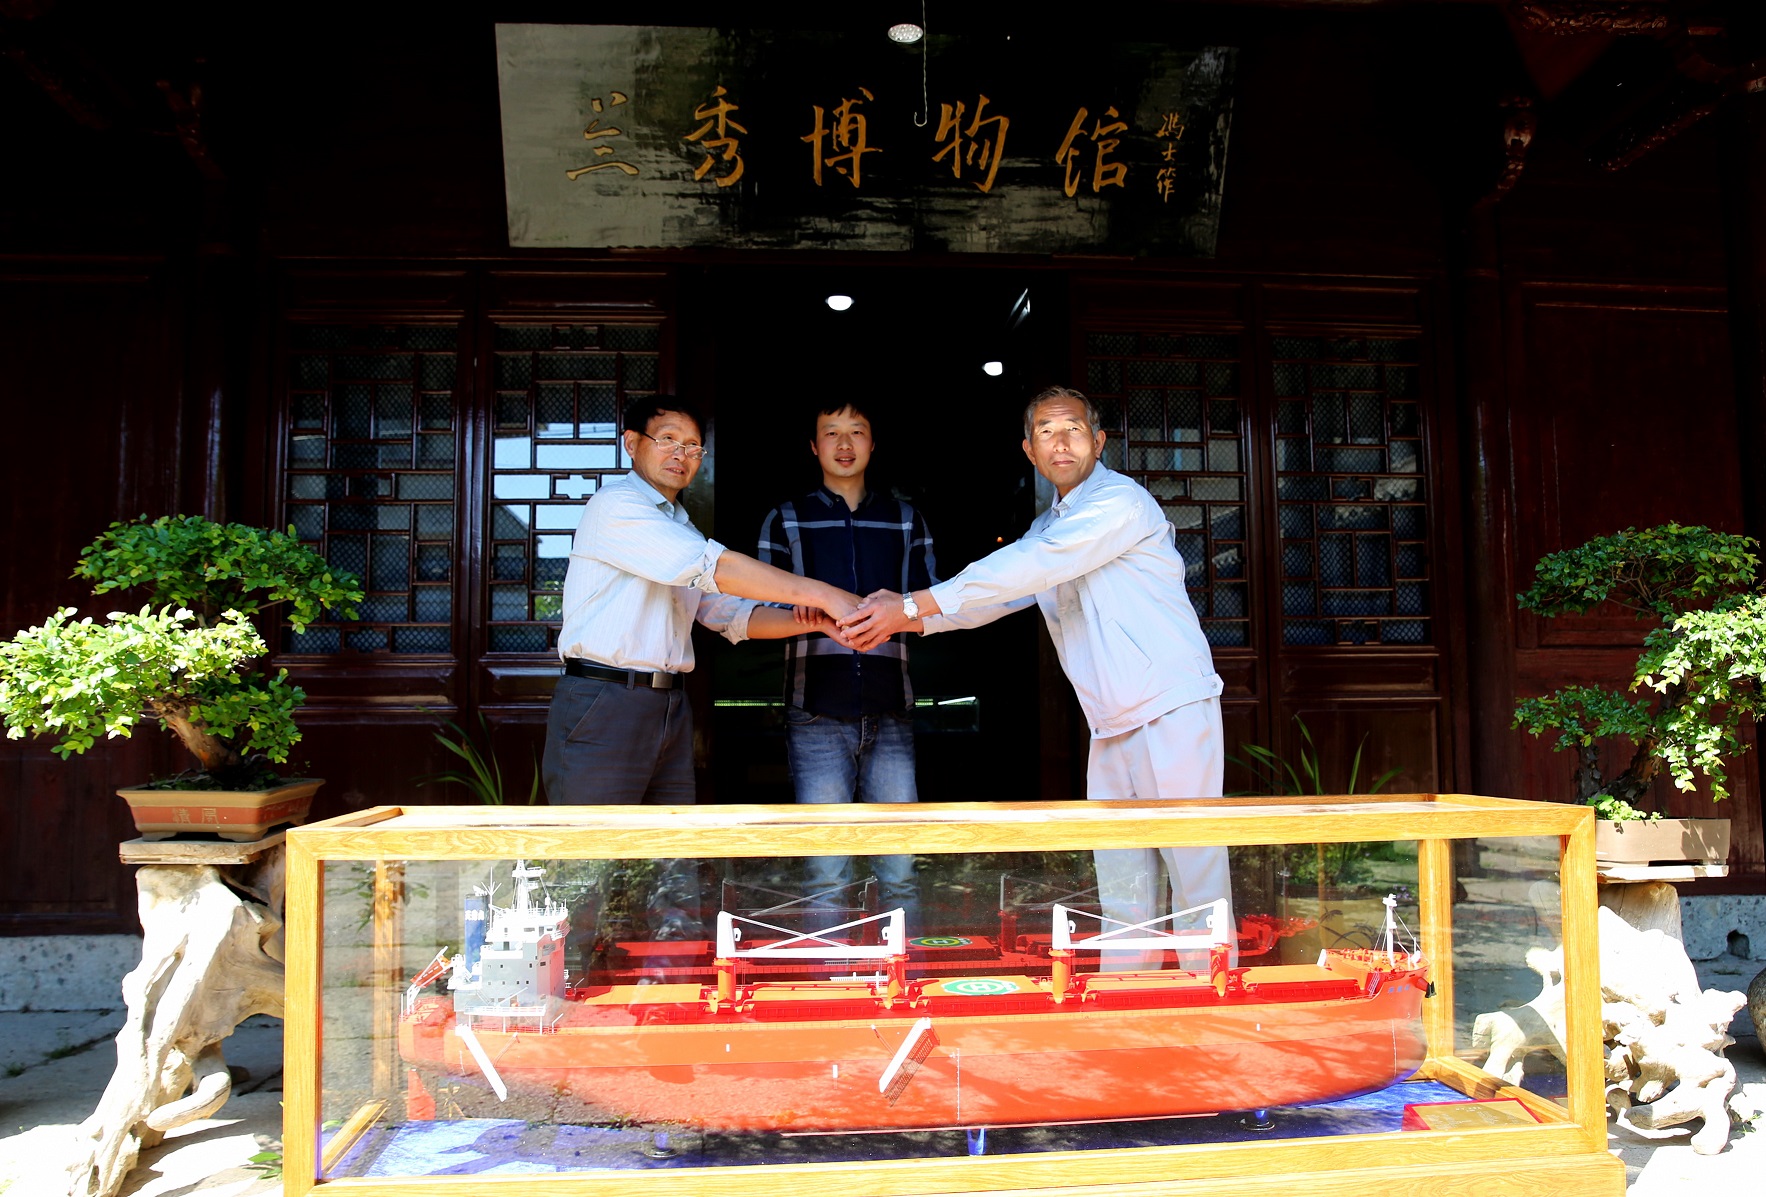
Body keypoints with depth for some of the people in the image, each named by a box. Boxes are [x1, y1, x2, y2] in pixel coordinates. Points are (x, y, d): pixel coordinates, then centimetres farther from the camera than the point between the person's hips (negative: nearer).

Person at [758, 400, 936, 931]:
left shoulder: (906, 520, 18)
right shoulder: (785, 520, 13)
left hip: (890, 710, 2)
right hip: (817, 712, -1)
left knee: (900, 872, 1)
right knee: (825, 876, -3)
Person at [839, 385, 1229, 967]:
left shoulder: (1120, 501, -11)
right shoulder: (1047, 527, 17)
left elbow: (1027, 567, -20)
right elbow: (1000, 594, 14)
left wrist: (912, 607, -22)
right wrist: (908, 616, -3)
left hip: (1172, 709, -8)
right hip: (1112, 726, 8)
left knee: (1195, 871, -4)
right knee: (1120, 889, 10)